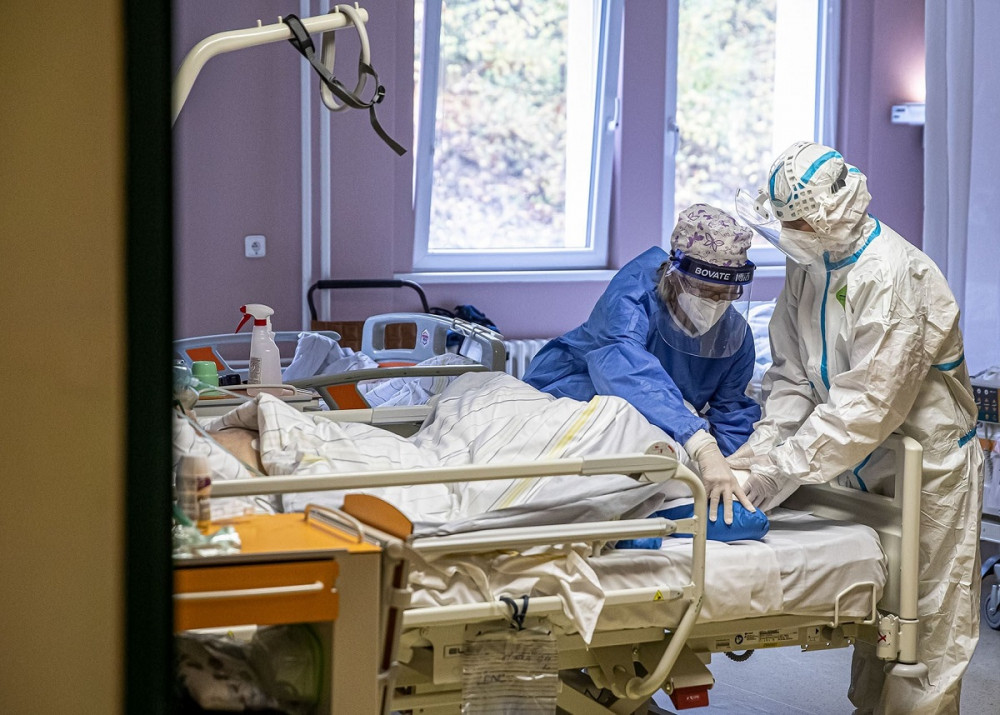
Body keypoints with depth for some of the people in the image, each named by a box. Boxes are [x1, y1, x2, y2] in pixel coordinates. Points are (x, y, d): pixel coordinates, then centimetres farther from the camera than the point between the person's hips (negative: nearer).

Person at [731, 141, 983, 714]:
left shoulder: (893, 275, -26)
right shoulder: (809, 263, 1)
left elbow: (867, 404, -30)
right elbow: (793, 372, 2)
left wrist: (786, 469, -29)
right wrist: (762, 447, -13)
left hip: (930, 467, -8)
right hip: (867, 467, 8)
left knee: (927, 629, -3)